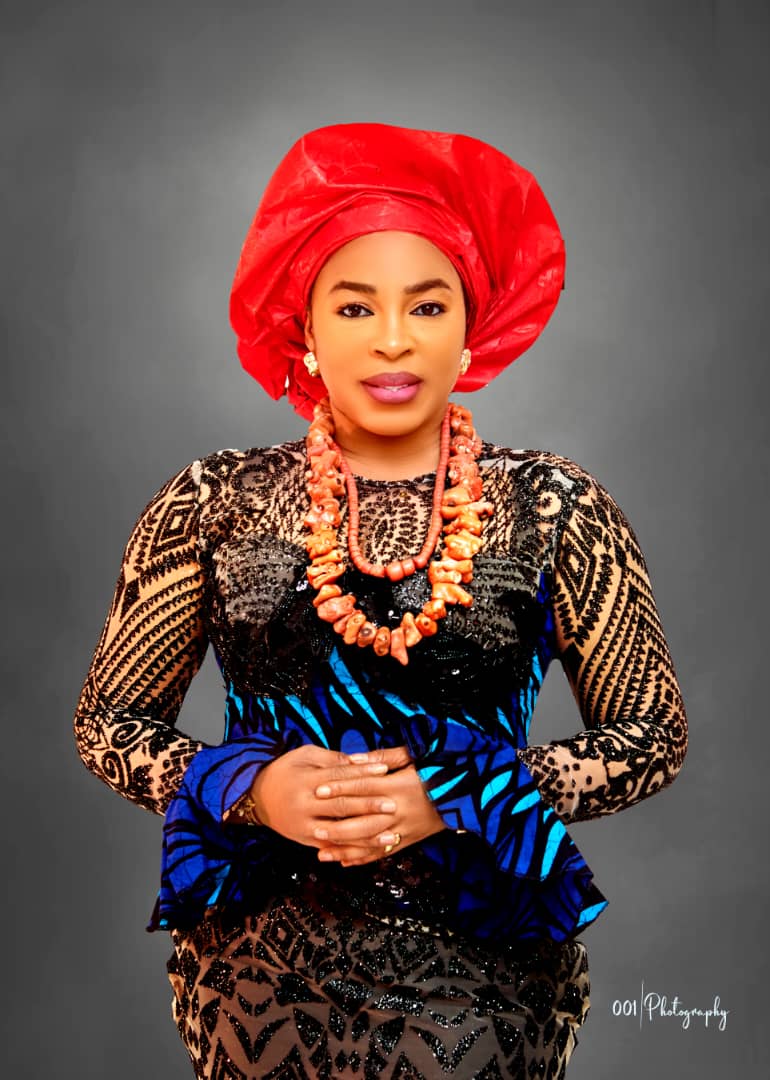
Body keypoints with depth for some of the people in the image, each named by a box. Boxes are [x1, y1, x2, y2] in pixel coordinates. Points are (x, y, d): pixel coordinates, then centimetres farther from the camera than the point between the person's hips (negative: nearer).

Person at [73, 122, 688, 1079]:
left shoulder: (557, 510, -7)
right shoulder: (211, 505, -5)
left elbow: (654, 733, -2)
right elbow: (108, 719, 2)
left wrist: (457, 800, -15)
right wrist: (251, 790, -16)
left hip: (485, 968, 0)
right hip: (261, 970, 1)